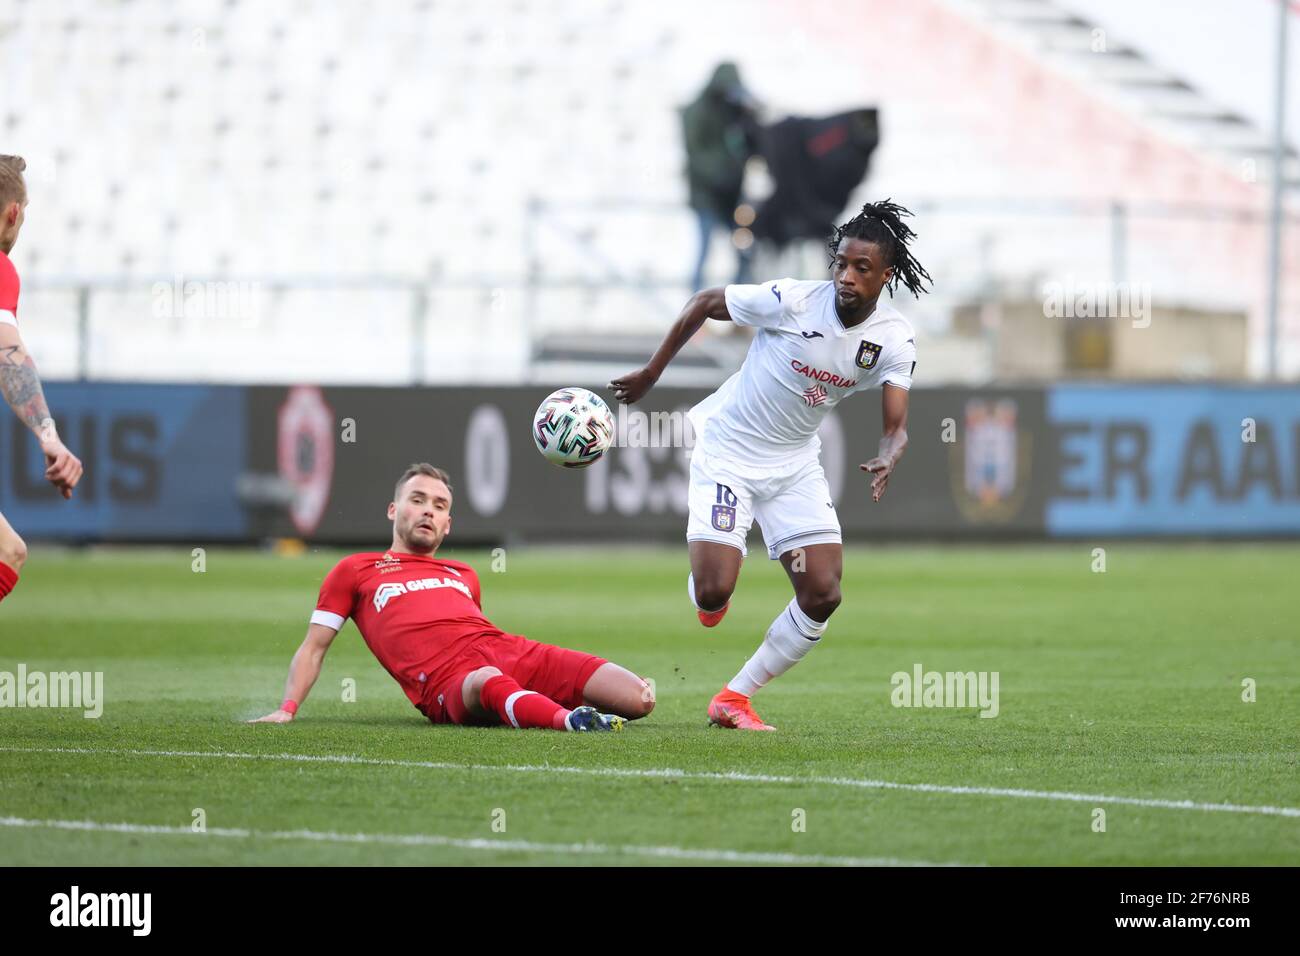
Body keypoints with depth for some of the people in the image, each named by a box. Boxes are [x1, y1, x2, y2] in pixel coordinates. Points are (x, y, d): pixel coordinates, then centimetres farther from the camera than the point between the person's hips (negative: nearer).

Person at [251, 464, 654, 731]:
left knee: (638, 699, -15)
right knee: (489, 682, -46)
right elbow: (314, 648, 21)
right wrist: (287, 709, 5)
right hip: (449, 684, -6)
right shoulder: (355, 571, 24)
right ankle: (572, 721, -67)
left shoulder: (465, 576, 34)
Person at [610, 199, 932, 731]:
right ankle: (708, 597, 25)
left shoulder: (894, 340, -12)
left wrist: (888, 459, -42)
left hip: (795, 463, 4)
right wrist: (652, 374, -2)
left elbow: (896, 426, -18)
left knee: (823, 596, -8)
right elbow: (703, 304, -8)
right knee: (713, 594, -15)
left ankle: (735, 698, 7)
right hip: (726, 451, -4)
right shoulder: (790, 300, -22)